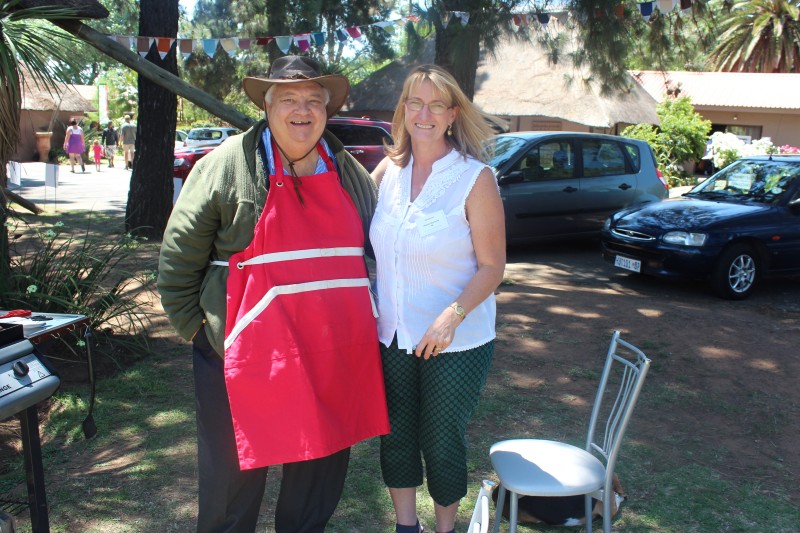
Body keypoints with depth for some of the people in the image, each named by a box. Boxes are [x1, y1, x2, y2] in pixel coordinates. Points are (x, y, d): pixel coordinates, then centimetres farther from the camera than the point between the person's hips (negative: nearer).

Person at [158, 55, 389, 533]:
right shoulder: (227, 165, -7)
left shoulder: (349, 172, 9)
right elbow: (179, 258, -4)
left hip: (334, 359, 5)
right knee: (235, 478, 11)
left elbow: (373, 250, 21)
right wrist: (196, 327, -4)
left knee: (322, 476, 20)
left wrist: (358, 317, 16)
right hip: (245, 359, -4)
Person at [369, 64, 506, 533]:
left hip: (455, 342, -4)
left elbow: (492, 267, -11)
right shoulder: (388, 170, 1)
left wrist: (452, 316, -25)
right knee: (396, 437, 16)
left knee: (442, 442, 11)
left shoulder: (475, 178, -12)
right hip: (391, 335, 4)